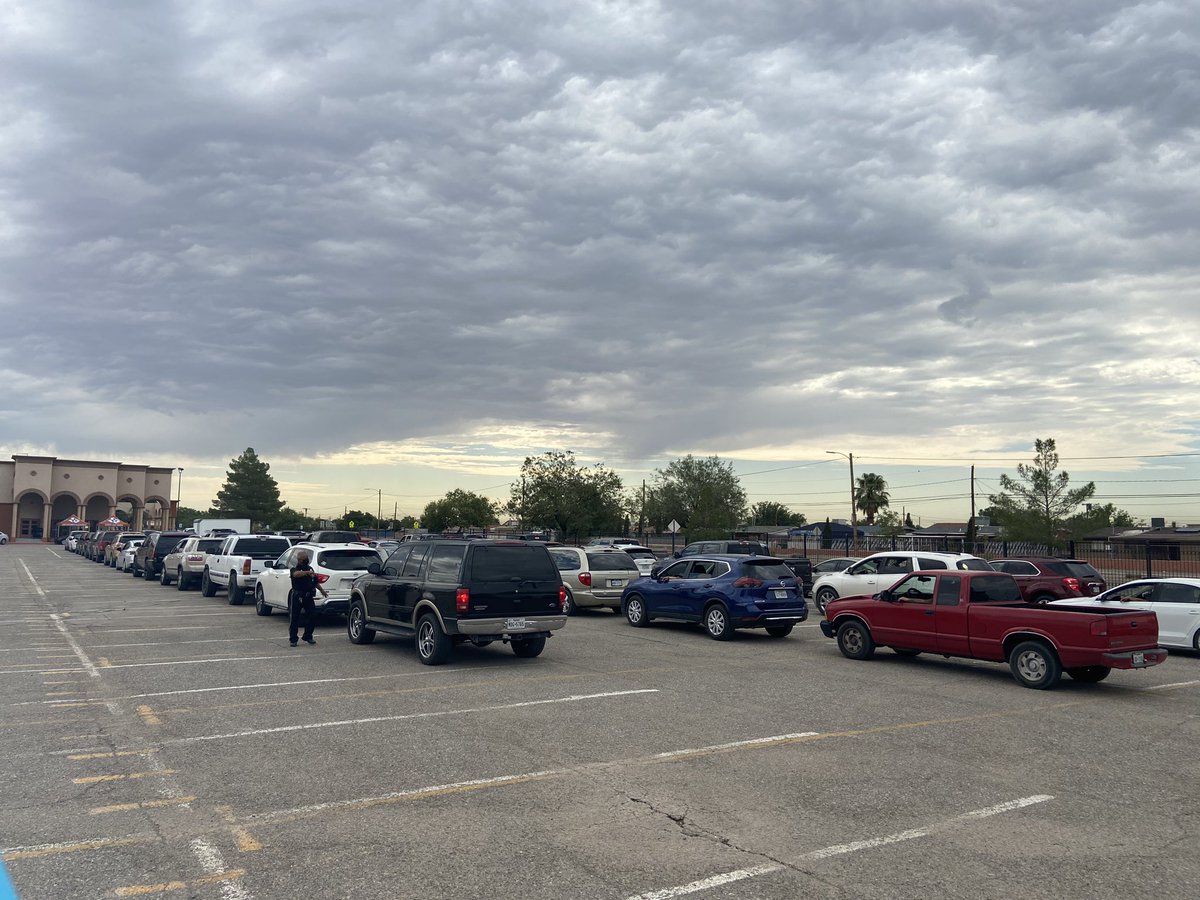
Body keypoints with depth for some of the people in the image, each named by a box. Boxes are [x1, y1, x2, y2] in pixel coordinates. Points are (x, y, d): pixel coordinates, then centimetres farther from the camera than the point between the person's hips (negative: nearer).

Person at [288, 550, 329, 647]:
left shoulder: (310, 568, 15)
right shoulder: (295, 569, -5)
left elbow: (315, 582, 27)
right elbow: (296, 574, -32)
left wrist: (322, 590, 24)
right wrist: (307, 572, -45)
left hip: (309, 596, 6)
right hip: (297, 596, -6)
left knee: (312, 616, 3)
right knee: (294, 618, -1)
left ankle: (308, 636, 17)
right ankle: (292, 639, 6)